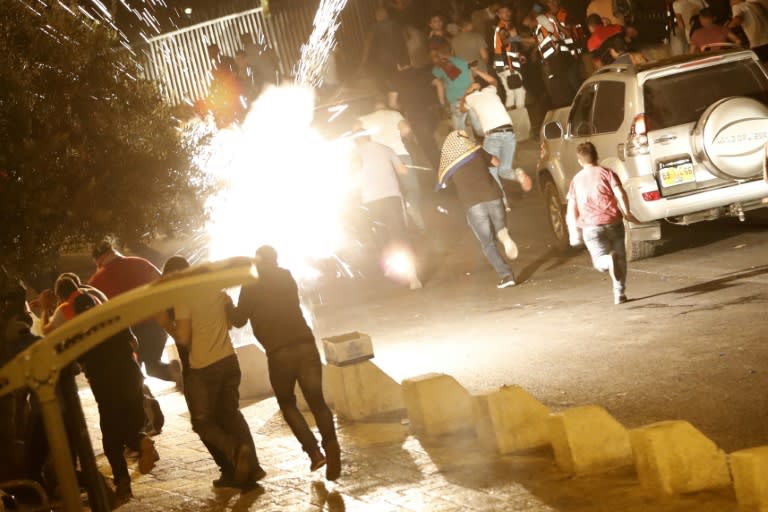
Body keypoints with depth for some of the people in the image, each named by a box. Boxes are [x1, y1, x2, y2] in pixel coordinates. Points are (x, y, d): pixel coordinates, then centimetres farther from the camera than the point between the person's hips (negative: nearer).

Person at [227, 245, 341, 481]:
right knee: (317, 401, 8)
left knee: (287, 403, 16)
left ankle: (314, 451, 0)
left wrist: (228, 307, 22)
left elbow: (239, 319, 3)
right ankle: (332, 451, -12)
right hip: (306, 345, 3)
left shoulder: (252, 286, 0)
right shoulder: (287, 278, 15)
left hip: (279, 353, -3)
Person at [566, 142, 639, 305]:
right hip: (613, 222, 0)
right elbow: (620, 194, -9)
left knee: (601, 261, 1)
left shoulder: (576, 180, 13)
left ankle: (608, 259, -34)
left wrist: (574, 233, 17)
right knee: (620, 258, 16)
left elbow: (571, 210, 12)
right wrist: (626, 212, 0)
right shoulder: (606, 173, 7)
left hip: (590, 226, 0)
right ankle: (619, 293, 11)